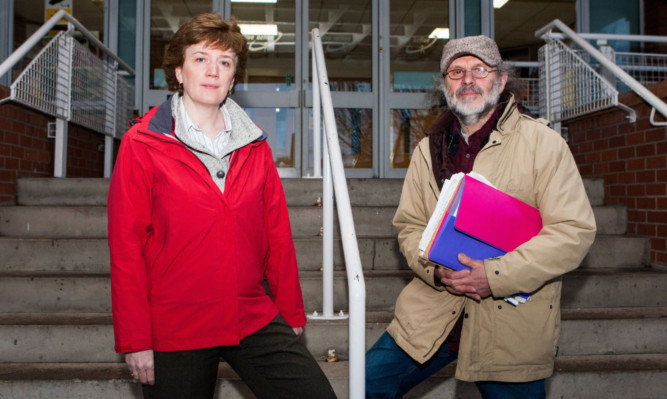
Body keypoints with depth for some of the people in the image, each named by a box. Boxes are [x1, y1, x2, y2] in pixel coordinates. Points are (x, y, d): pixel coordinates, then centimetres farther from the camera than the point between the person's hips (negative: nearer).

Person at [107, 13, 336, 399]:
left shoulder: (254, 145, 7)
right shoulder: (142, 143, -3)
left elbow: (278, 235, 8)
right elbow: (126, 246, -5)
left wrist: (292, 313, 9)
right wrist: (136, 339, -7)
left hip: (256, 320, 3)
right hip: (175, 331, -2)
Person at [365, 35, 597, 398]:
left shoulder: (542, 142, -5)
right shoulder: (429, 150, 8)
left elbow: (574, 231, -11)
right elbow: (409, 225, 10)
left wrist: (496, 275, -20)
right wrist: (436, 269, -11)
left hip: (511, 325, -3)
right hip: (435, 311, 4)